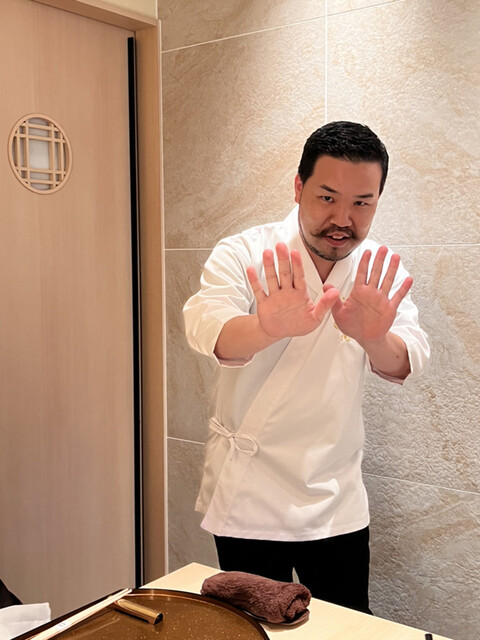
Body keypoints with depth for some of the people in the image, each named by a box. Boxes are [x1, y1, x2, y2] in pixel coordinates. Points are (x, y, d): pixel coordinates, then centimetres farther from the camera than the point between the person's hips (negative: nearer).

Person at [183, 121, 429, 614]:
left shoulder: (381, 274, -2)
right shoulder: (245, 254, -12)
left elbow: (406, 362, -17)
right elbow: (206, 325, -29)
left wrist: (374, 337, -41)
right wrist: (270, 328, -52)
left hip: (337, 502, 3)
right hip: (248, 499, -2)